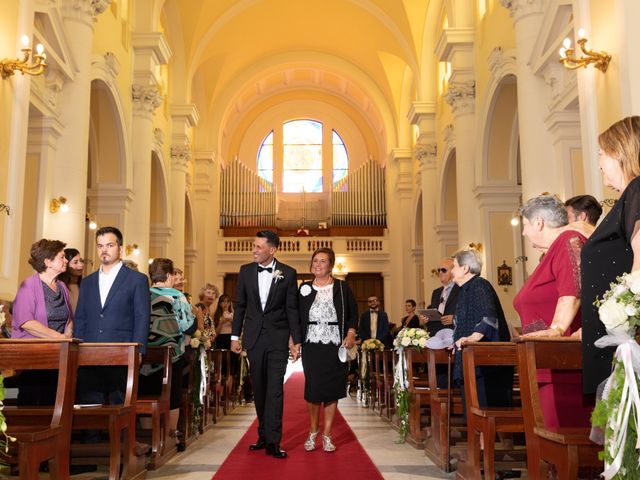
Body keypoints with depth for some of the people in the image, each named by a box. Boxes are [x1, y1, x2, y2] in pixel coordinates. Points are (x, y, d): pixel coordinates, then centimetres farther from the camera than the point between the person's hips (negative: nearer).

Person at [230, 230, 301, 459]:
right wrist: (235, 336, 6)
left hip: (278, 338, -3)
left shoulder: (288, 273, -3)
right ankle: (263, 435, 22)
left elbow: (292, 309, -1)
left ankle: (273, 441, -3)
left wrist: (296, 341, -3)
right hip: (254, 338, 3)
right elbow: (240, 305, 9)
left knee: (275, 389, -6)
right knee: (259, 389, 10)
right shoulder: (246, 271, 4)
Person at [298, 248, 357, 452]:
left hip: (335, 345, 0)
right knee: (313, 388, 2)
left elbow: (353, 313, 5)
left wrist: (351, 334, -9)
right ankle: (313, 432, 21)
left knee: (332, 389, 3)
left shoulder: (342, 287, 3)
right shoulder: (305, 288, 7)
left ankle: (327, 436, 15)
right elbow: (296, 316, 8)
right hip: (312, 345, 1)